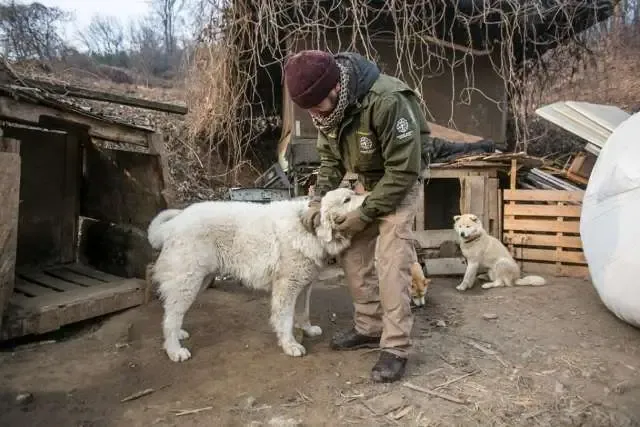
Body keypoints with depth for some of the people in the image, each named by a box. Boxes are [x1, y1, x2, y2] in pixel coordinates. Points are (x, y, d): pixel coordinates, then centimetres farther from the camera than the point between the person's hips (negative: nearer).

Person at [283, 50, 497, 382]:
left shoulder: (387, 101, -35)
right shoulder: (326, 104, -11)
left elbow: (404, 171, -29)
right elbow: (330, 158, 1)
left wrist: (365, 214, -25)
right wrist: (318, 199, -14)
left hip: (400, 182, -7)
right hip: (366, 182, 7)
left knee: (391, 263, -15)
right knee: (352, 254, 4)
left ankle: (396, 347, -3)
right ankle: (369, 327, 19)